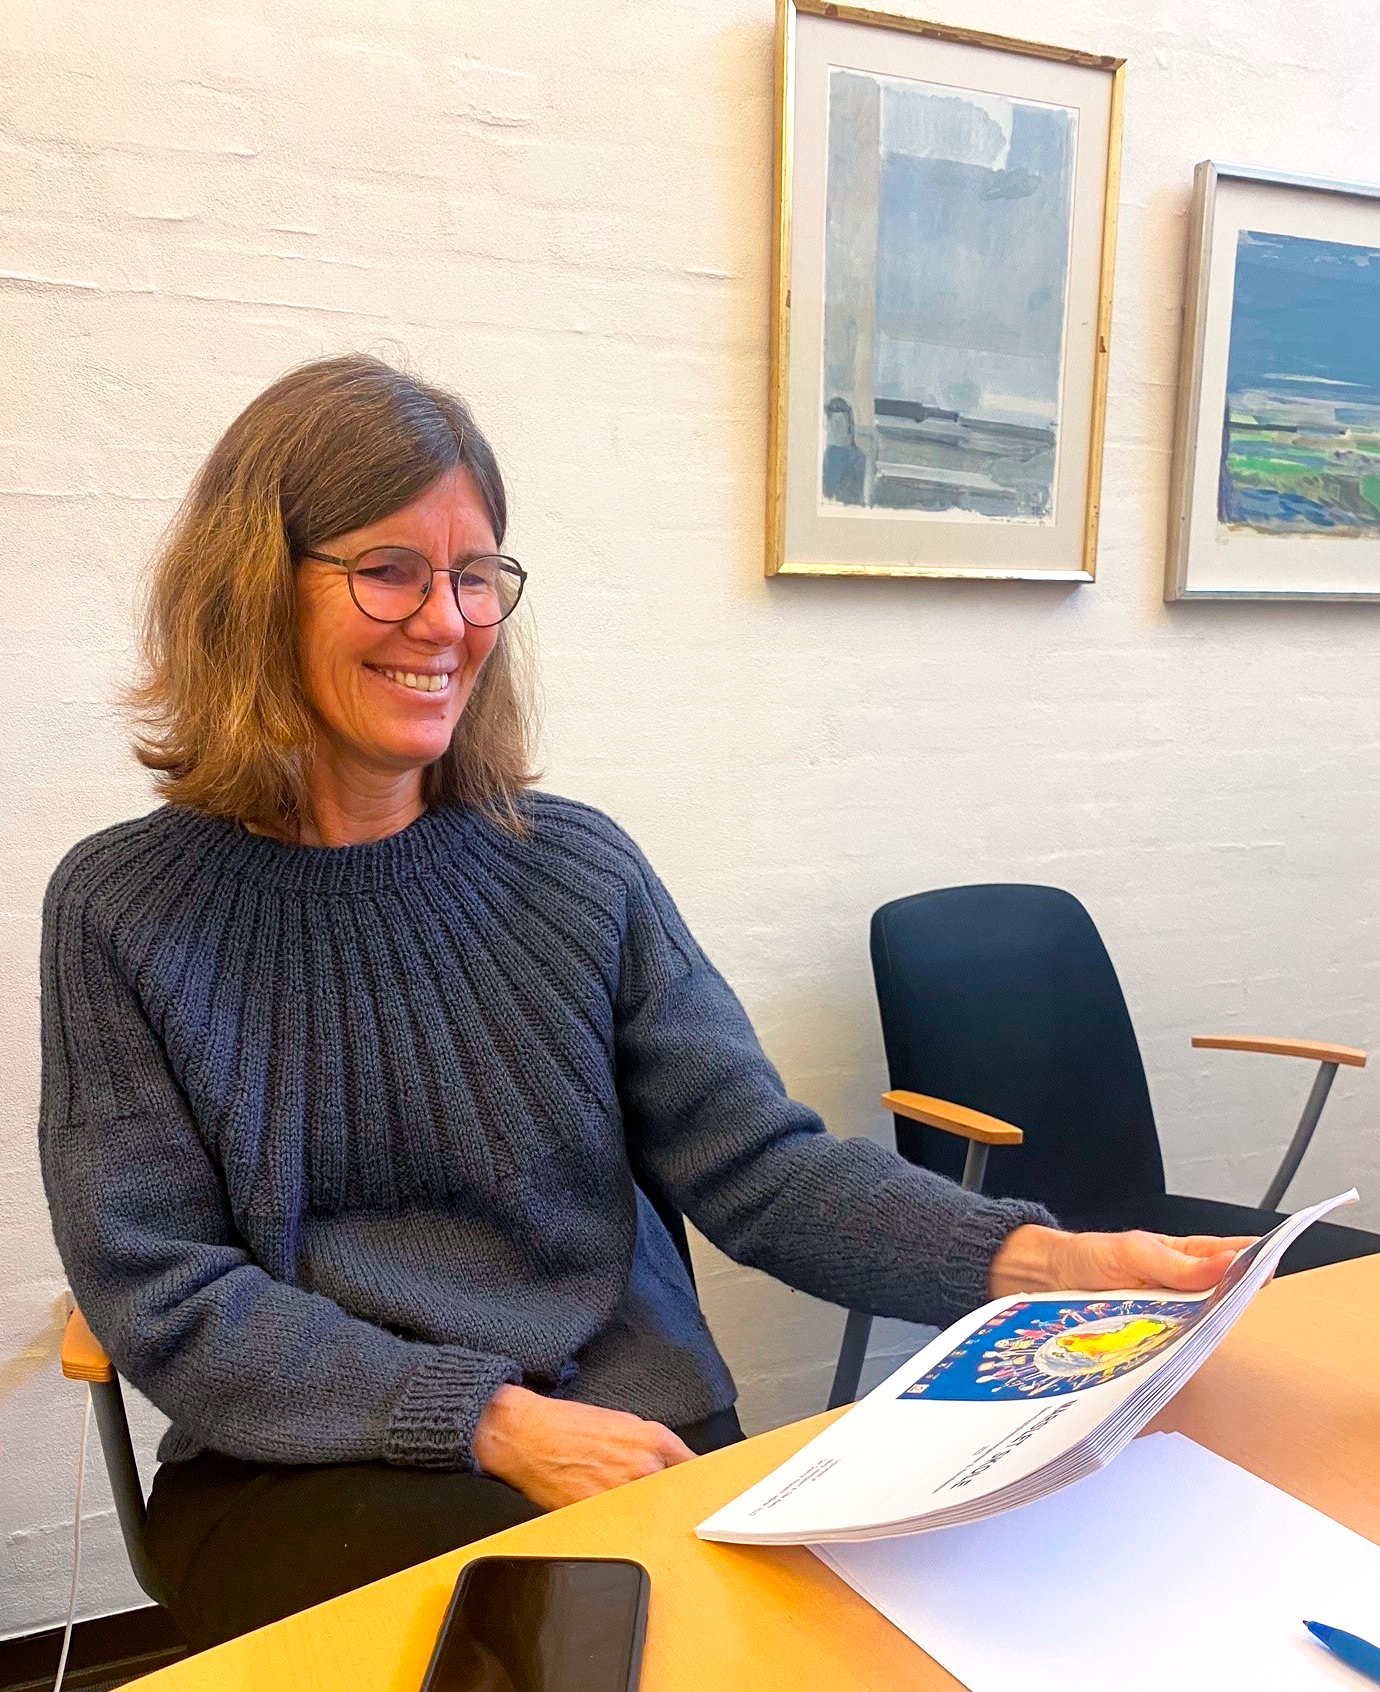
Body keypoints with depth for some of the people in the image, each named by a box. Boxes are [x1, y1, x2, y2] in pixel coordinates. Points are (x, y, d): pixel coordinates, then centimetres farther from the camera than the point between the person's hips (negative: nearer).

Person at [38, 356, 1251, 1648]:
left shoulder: (577, 871, 1)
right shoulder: (124, 910, -3)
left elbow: (759, 1167, -4)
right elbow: (161, 1294, -7)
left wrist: (1039, 1261, -20)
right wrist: (492, 1420, -17)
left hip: (634, 1442, 3)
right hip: (305, 1467, -1)